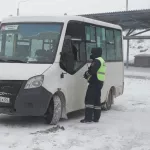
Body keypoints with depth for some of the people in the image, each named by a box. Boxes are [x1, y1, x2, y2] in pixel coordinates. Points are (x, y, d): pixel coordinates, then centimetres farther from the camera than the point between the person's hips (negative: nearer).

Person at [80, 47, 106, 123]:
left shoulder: (96, 61, -12)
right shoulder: (102, 61, 22)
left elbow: (92, 70, -23)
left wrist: (86, 74, -6)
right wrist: (88, 73, 11)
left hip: (94, 82, -11)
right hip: (100, 82, 11)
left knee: (89, 99, -10)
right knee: (97, 100, 12)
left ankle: (88, 117, -14)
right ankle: (96, 118, 14)